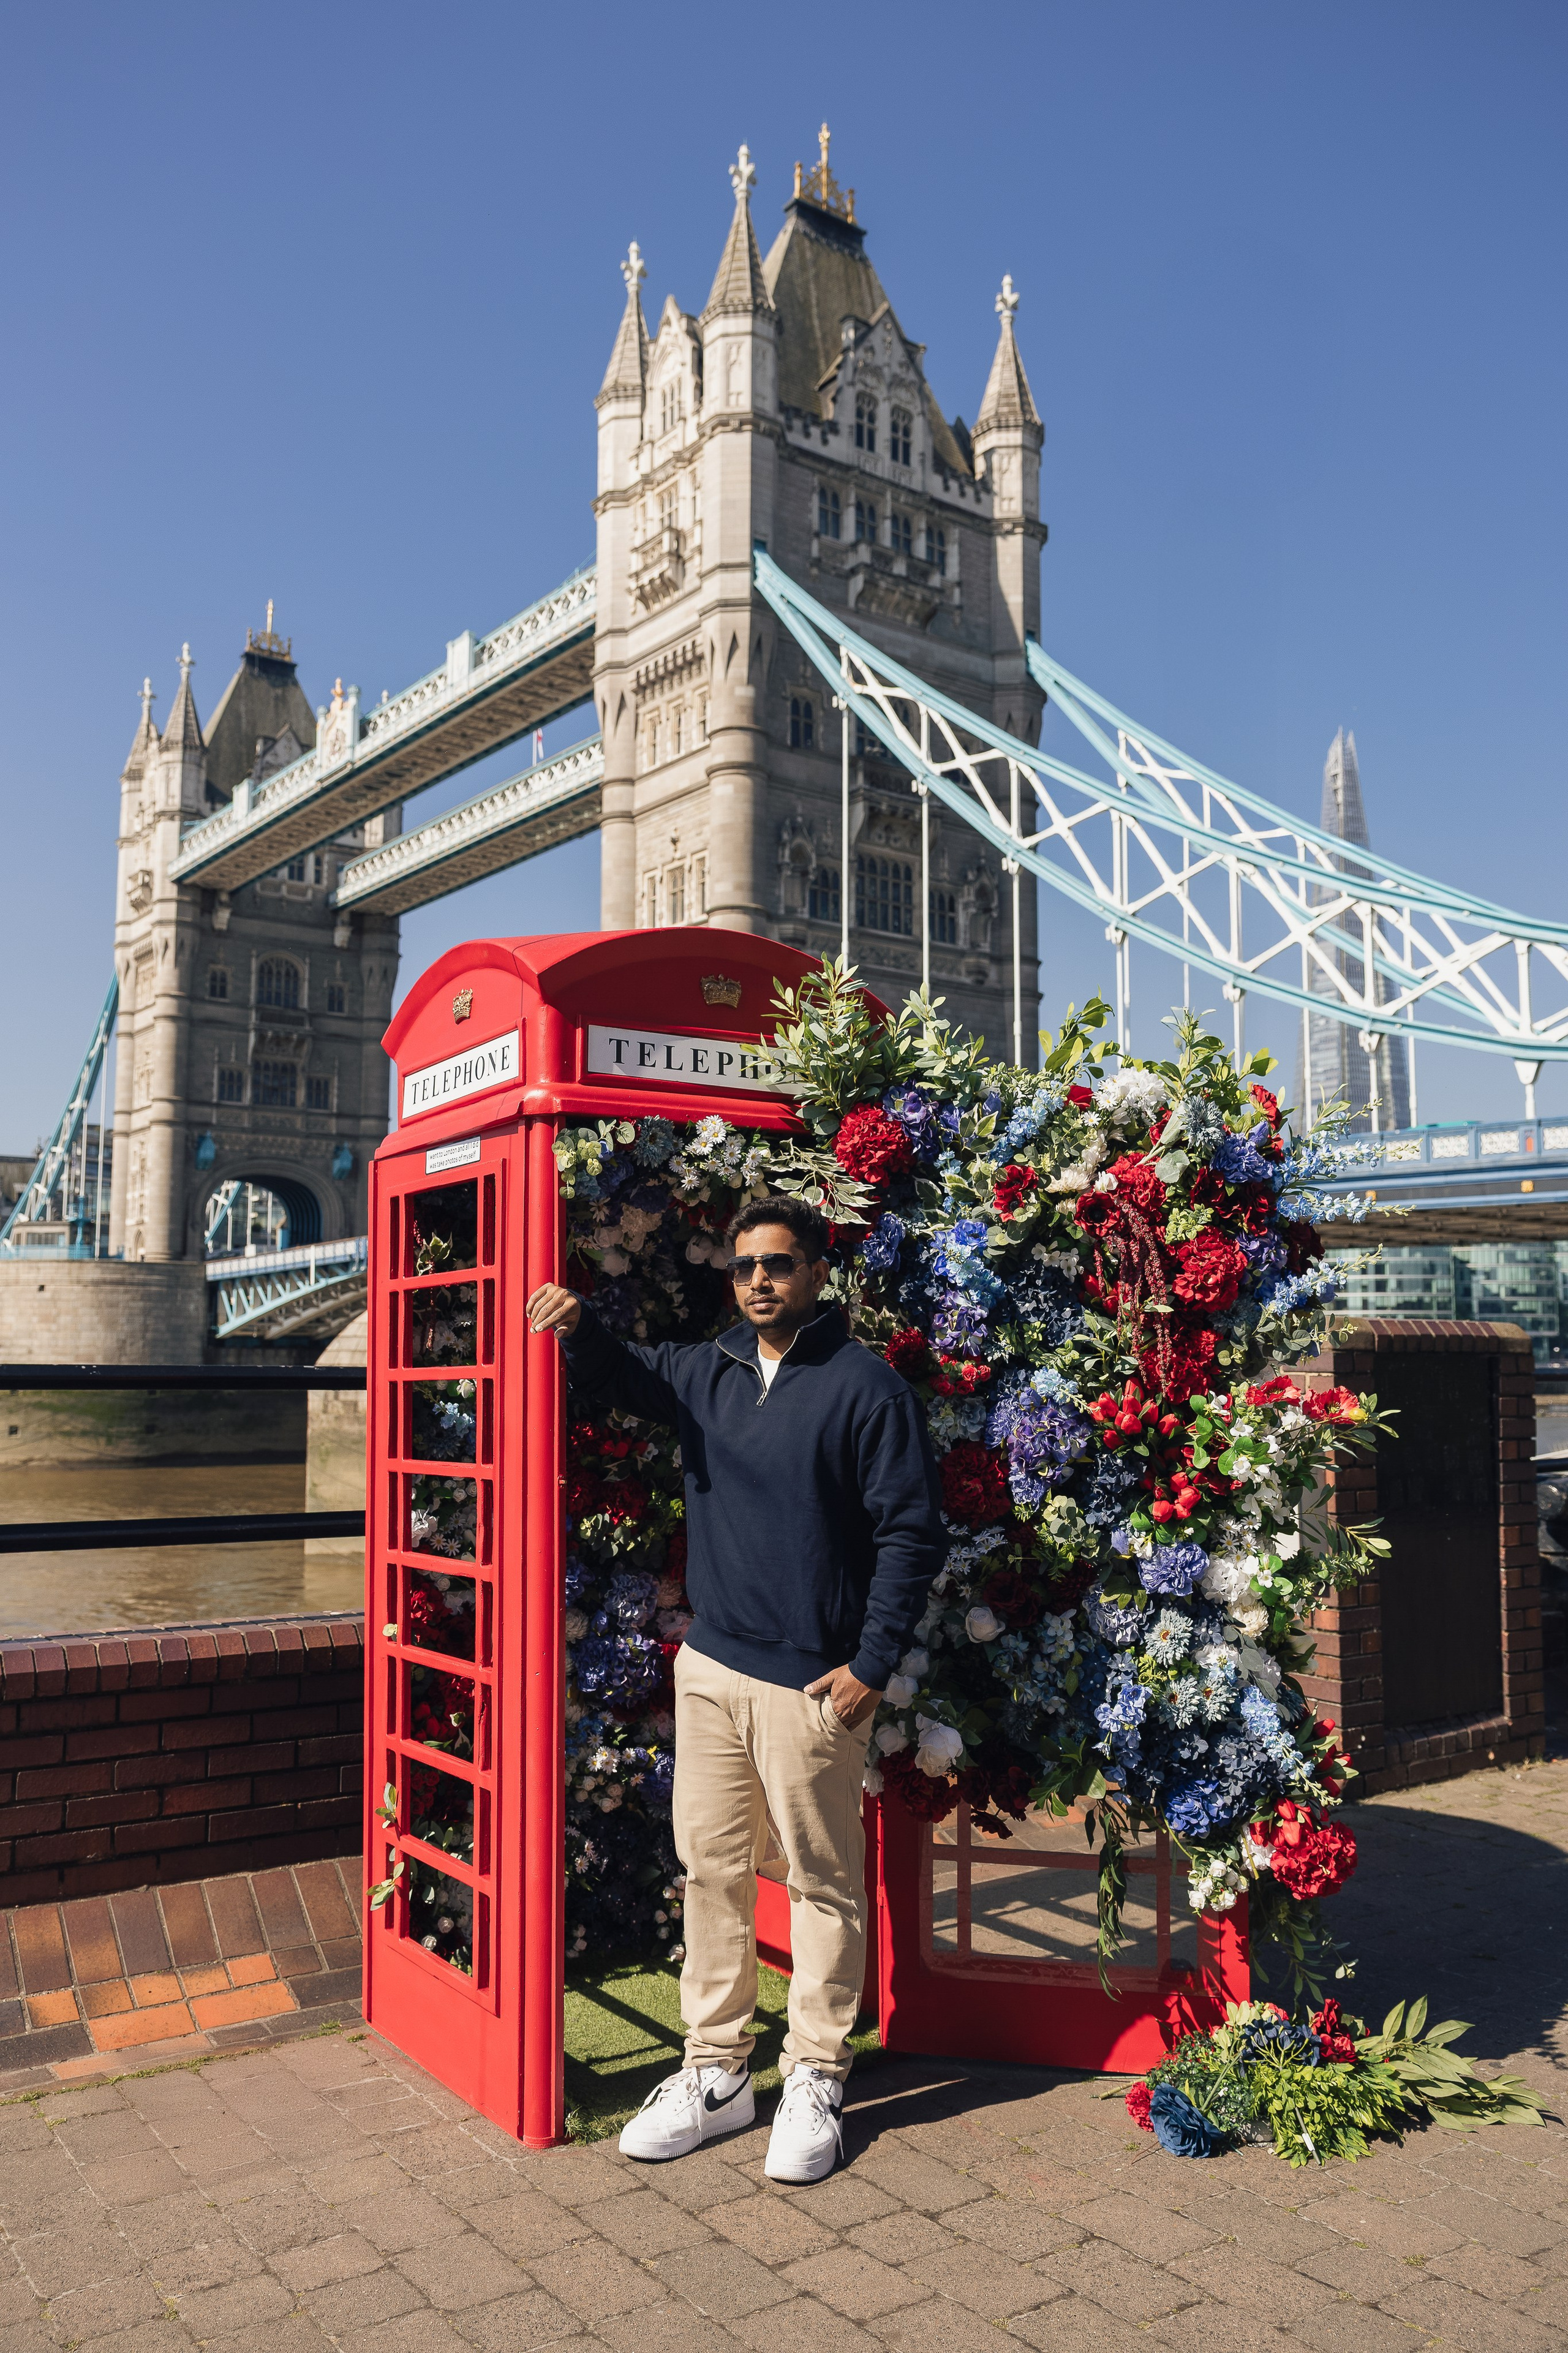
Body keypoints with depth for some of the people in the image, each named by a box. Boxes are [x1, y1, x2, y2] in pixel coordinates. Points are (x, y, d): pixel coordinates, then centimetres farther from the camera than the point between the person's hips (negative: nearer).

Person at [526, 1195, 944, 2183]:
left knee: (823, 1883, 7)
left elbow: (912, 1533, -9)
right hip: (711, 1666, 6)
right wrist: (580, 1327, -1)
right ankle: (718, 2071, 27)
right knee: (711, 1869, 13)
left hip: (812, 1685, -6)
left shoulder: (866, 1386, -10)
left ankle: (816, 2082, 22)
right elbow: (619, 1376, 23)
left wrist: (873, 1664, -13)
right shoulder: (708, 1371, 8)